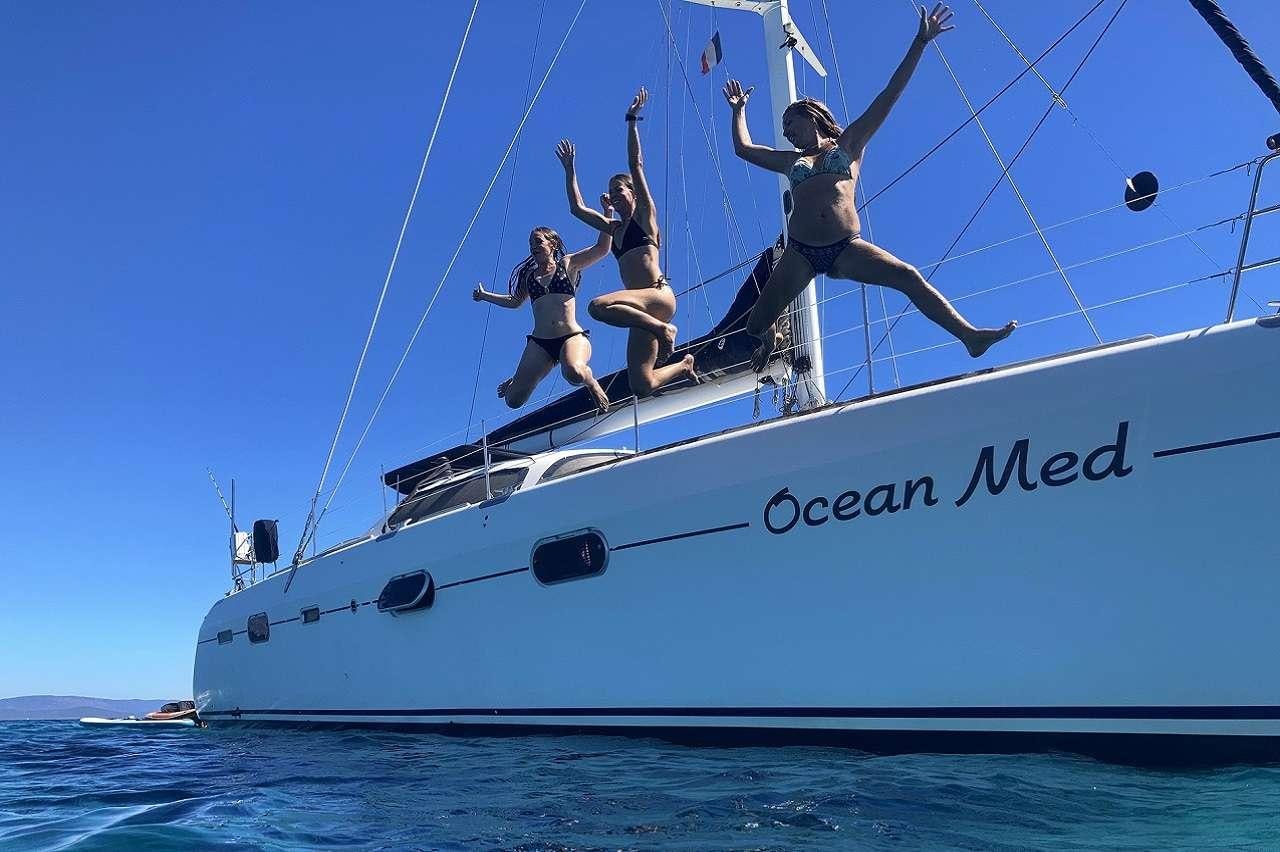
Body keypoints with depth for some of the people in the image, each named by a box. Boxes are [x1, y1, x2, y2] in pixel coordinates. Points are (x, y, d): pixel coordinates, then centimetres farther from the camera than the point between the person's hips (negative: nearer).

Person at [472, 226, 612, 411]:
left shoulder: (567, 264, 12)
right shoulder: (529, 275, 22)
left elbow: (602, 248, 5)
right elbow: (514, 301, 38)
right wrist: (485, 296, 35)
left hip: (572, 337, -4)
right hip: (539, 343, 4)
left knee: (574, 373, -41)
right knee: (513, 400, -5)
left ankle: (591, 383, -4)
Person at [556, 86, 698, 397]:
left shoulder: (645, 216, 7)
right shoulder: (614, 228, 25)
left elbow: (636, 165, 0)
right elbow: (576, 207, 28)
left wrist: (631, 120, -1)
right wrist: (569, 169, 29)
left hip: (659, 295, -7)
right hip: (642, 305, 7)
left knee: (599, 306, -34)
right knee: (641, 386, -1)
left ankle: (663, 329, -19)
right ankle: (684, 365, 27)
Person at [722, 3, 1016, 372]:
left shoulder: (849, 144, 17)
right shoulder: (791, 161, 24)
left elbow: (889, 96, 13)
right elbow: (743, 148, 32)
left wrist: (920, 42, 10)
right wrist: (739, 109, 40)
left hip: (847, 249, -2)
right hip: (800, 254, 2)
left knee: (909, 277, -18)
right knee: (755, 325, -3)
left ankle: (970, 336, -17)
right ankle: (771, 336, 34)